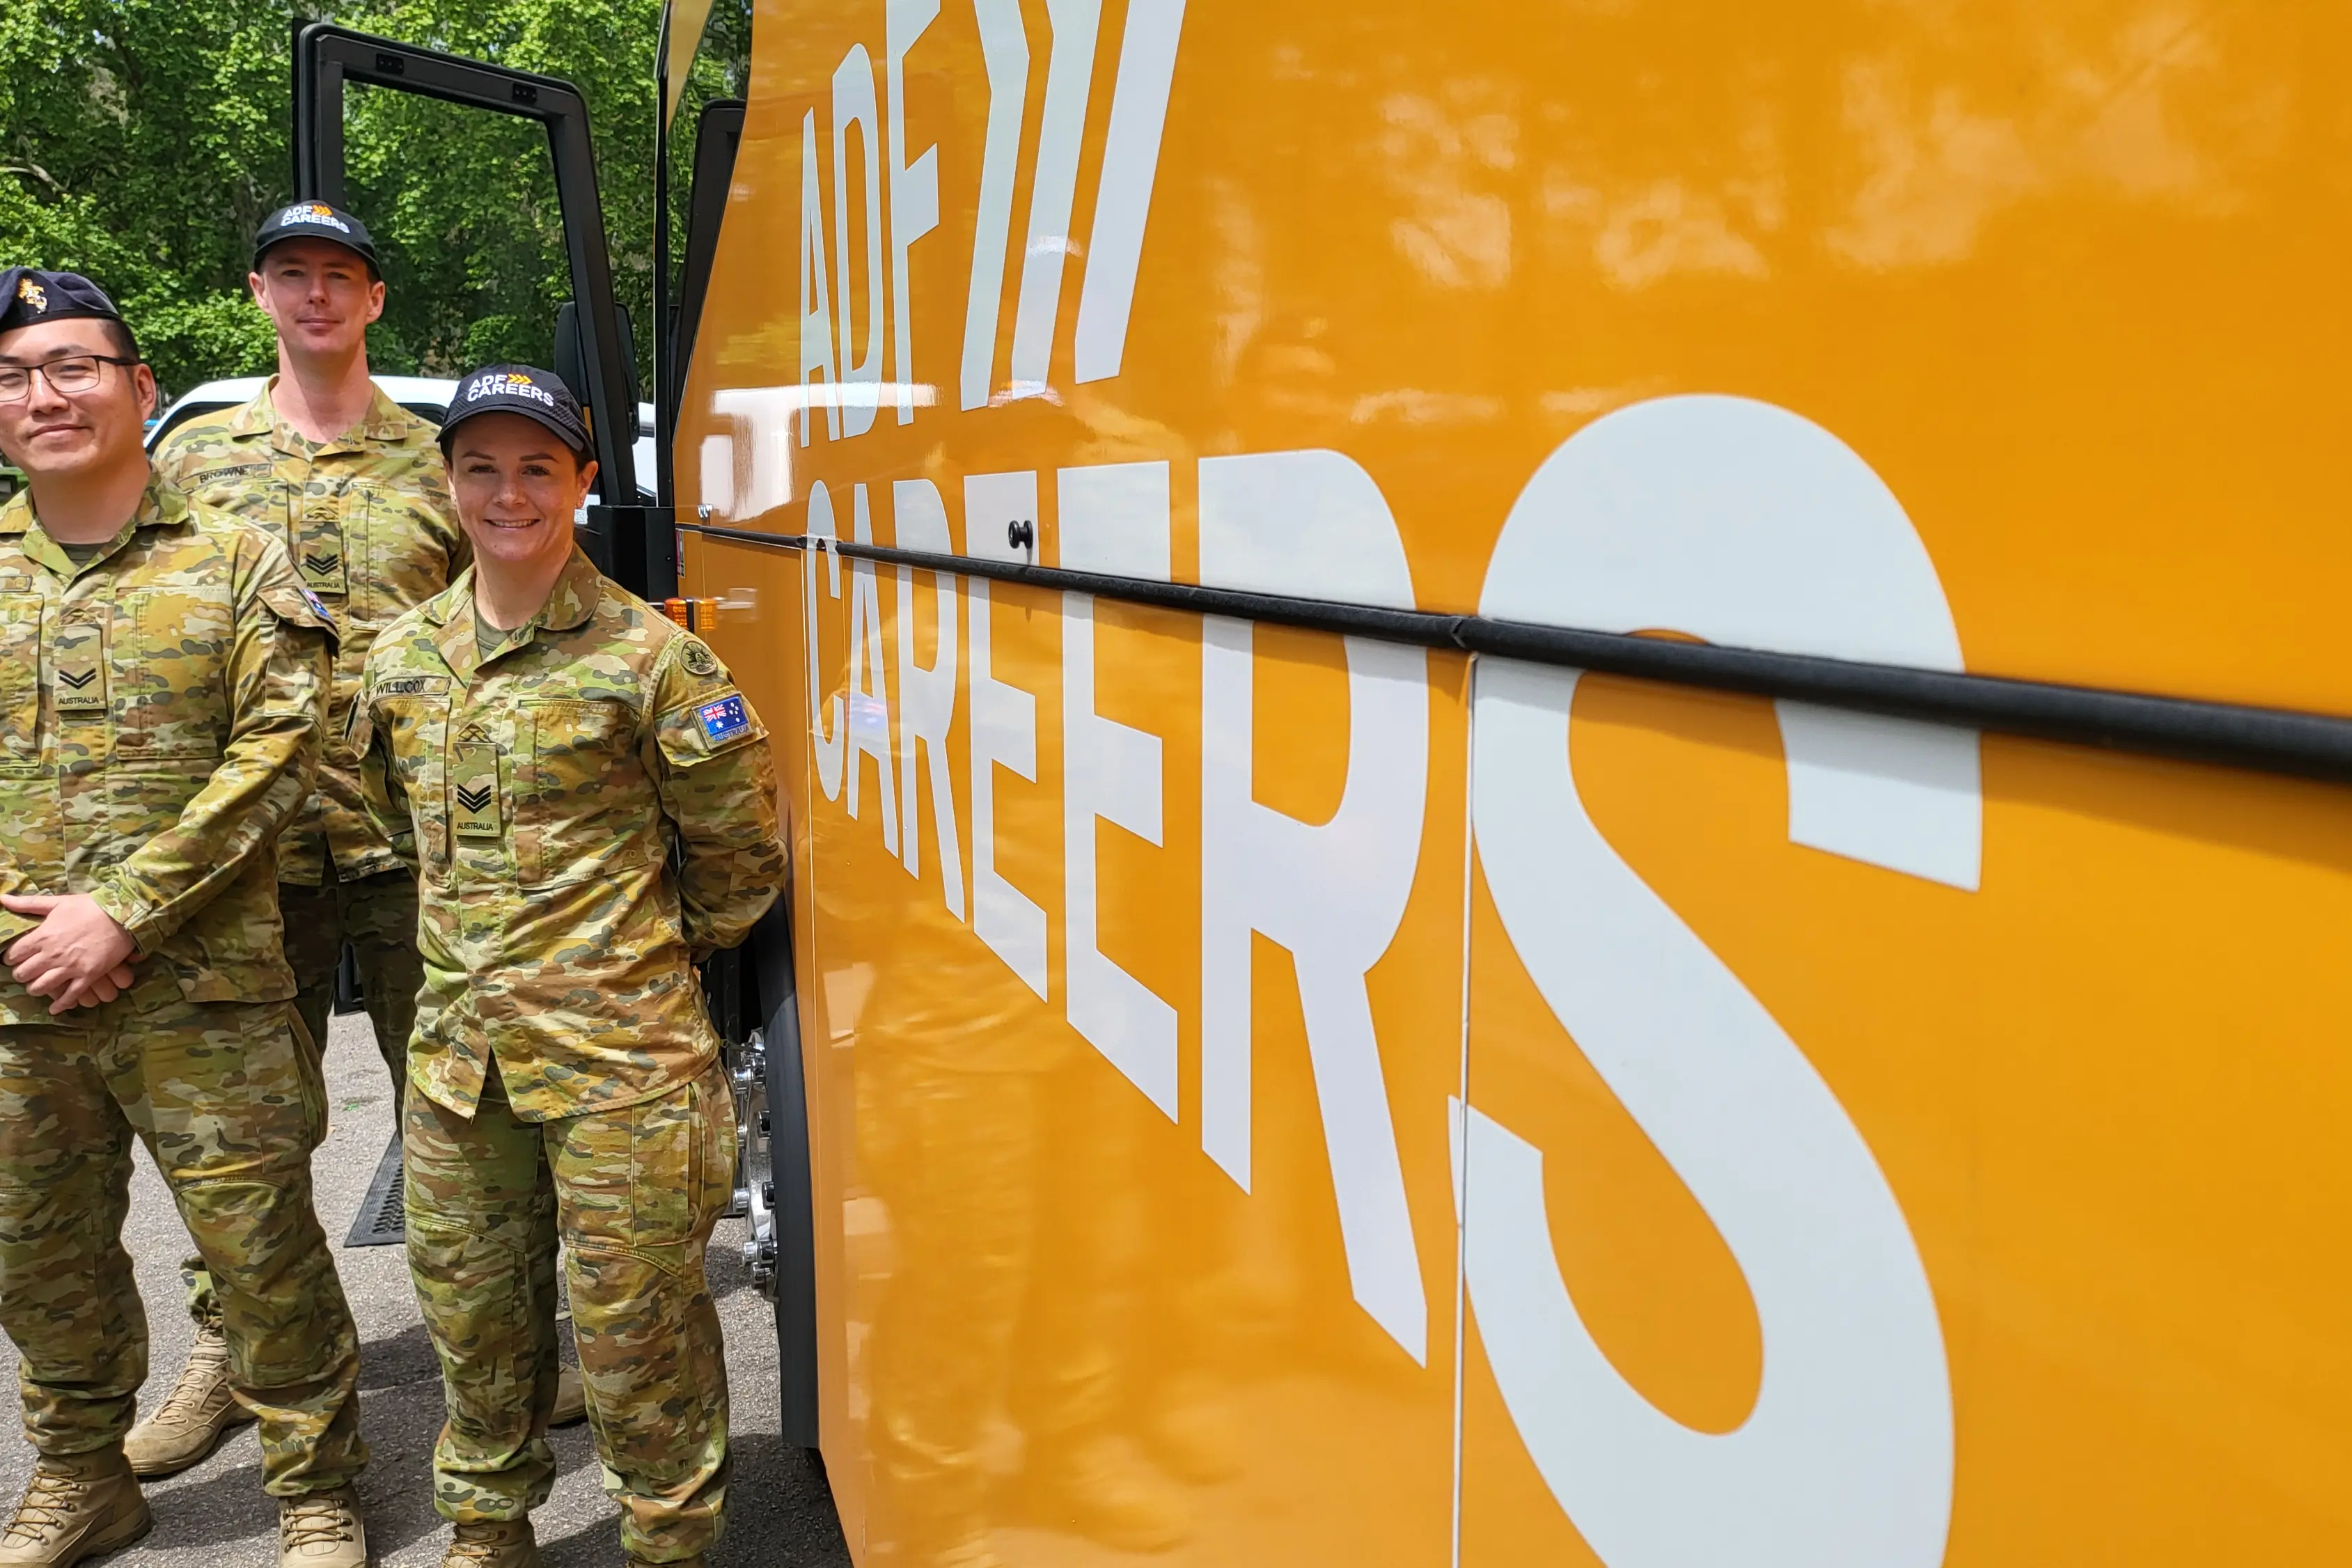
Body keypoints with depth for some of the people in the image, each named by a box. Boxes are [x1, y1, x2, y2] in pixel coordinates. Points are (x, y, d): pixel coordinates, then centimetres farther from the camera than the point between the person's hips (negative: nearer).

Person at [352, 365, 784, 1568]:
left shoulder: (648, 656, -10)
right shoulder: (402, 656, 7)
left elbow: (738, 847, -1)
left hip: (617, 1058, -5)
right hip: (456, 1051, 6)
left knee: (634, 1329, 4)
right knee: (469, 1310, 18)